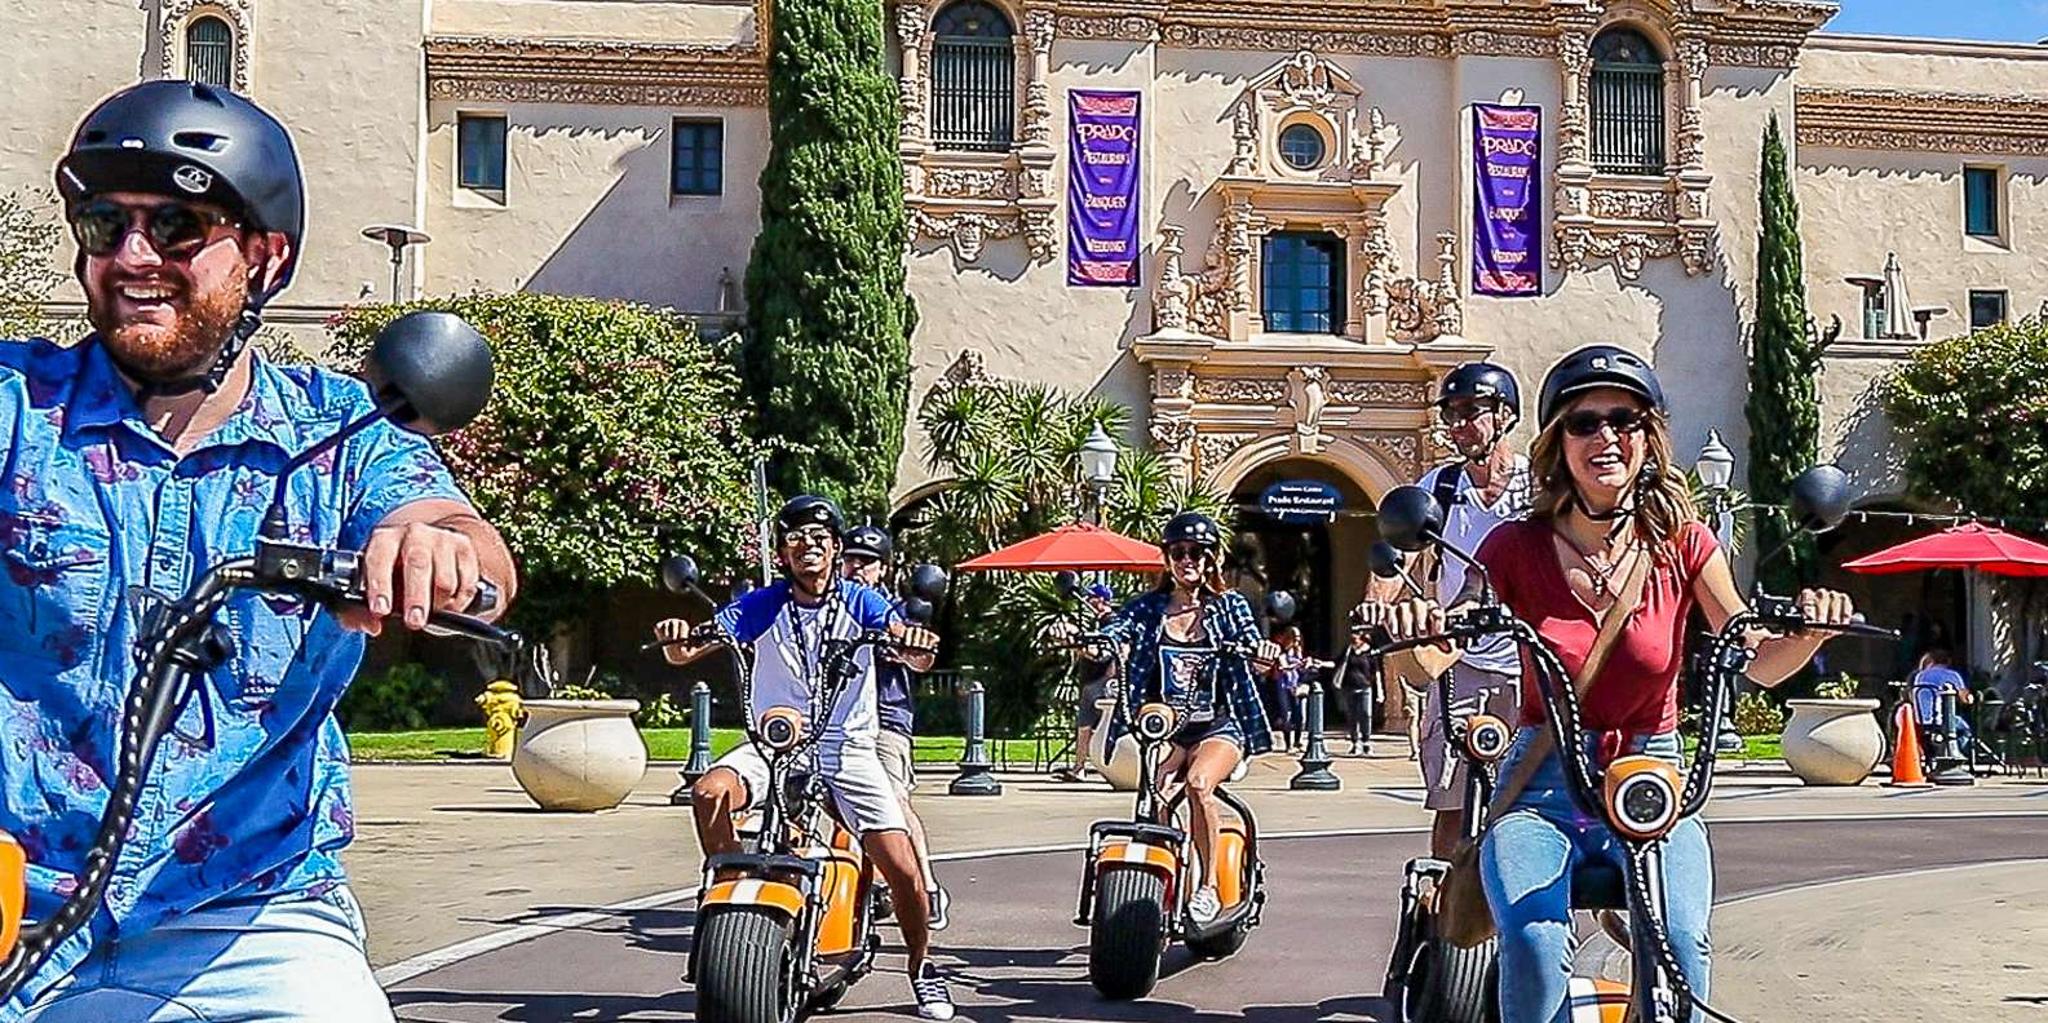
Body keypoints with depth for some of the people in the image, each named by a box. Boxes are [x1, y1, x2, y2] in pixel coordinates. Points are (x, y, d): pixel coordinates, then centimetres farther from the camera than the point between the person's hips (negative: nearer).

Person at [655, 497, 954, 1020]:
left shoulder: (861, 603, 0)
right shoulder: (761, 605, 2)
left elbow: (915, 658, -14)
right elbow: (686, 652, -5)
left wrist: (914, 643, -38)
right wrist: (677, 639, -29)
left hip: (847, 748, -1)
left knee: (902, 869, -11)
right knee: (709, 792, -30)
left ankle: (922, 965, 16)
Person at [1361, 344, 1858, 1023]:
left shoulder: (1682, 543, 2)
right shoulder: (1517, 546, -2)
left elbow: (1758, 662, 3)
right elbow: (1435, 660, -6)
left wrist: (1808, 629, -18)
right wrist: (1407, 626, -29)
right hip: (1542, 785, -1)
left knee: (1682, 943, -28)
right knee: (1534, 945, -30)